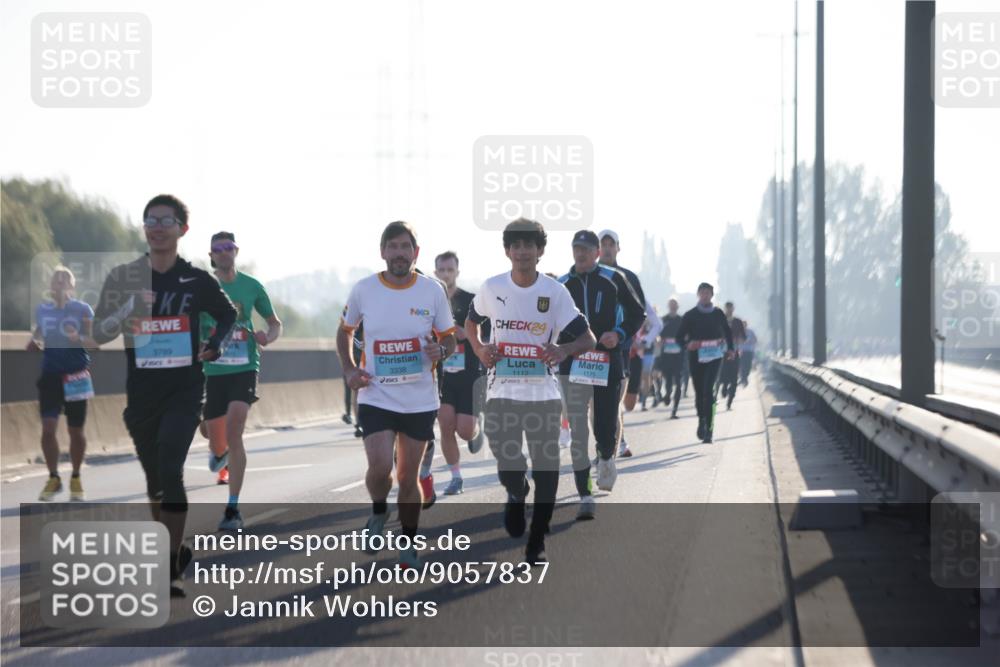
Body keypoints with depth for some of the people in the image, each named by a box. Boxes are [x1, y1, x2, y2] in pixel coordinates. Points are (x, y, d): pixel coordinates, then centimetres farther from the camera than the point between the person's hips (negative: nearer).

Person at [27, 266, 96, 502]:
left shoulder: (82, 309, -7)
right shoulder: (42, 309, 3)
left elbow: (92, 343, -7)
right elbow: (37, 338, 14)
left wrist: (78, 338, -27)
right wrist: (33, 344, -8)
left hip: (76, 374, -2)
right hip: (50, 374, 2)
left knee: (75, 430, 7)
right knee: (48, 428, -6)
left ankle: (76, 478, 23)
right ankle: (53, 478, 7)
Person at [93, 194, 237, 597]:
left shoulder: (197, 280, -1)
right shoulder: (123, 278, 1)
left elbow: (228, 315, 17)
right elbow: (98, 333, -3)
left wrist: (216, 345, -1)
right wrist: (129, 308, -19)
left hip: (185, 388, -3)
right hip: (141, 391, 3)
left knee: (170, 471, -18)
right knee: (154, 477, 13)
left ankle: (172, 568, -13)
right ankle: (170, 548, 33)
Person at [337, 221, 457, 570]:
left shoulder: (432, 290, -3)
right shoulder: (363, 290, -3)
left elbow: (449, 339, 7)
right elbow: (345, 331, 13)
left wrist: (440, 350, -16)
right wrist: (349, 370, -1)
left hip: (420, 400, 1)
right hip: (376, 396, -1)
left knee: (408, 477, 8)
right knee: (380, 466, -18)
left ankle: (409, 545, 24)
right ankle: (379, 511, 15)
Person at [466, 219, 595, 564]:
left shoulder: (554, 291, -5)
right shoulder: (492, 288, 0)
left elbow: (588, 339, -5)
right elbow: (471, 323, 19)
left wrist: (564, 350, -26)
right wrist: (480, 350, -2)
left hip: (544, 392, 0)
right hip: (502, 391, 0)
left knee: (546, 467, 1)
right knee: (509, 467, -7)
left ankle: (536, 543, 14)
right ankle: (516, 495, 31)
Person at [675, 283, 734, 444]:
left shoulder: (718, 314, 8)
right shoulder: (690, 315, 4)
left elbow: (728, 333, 23)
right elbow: (680, 336, 3)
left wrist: (730, 349, 9)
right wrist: (687, 344, -19)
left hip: (713, 358, -1)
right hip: (696, 358, 1)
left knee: (709, 391, -16)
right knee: (699, 392, 11)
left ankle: (708, 429, -19)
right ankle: (702, 421, 37)